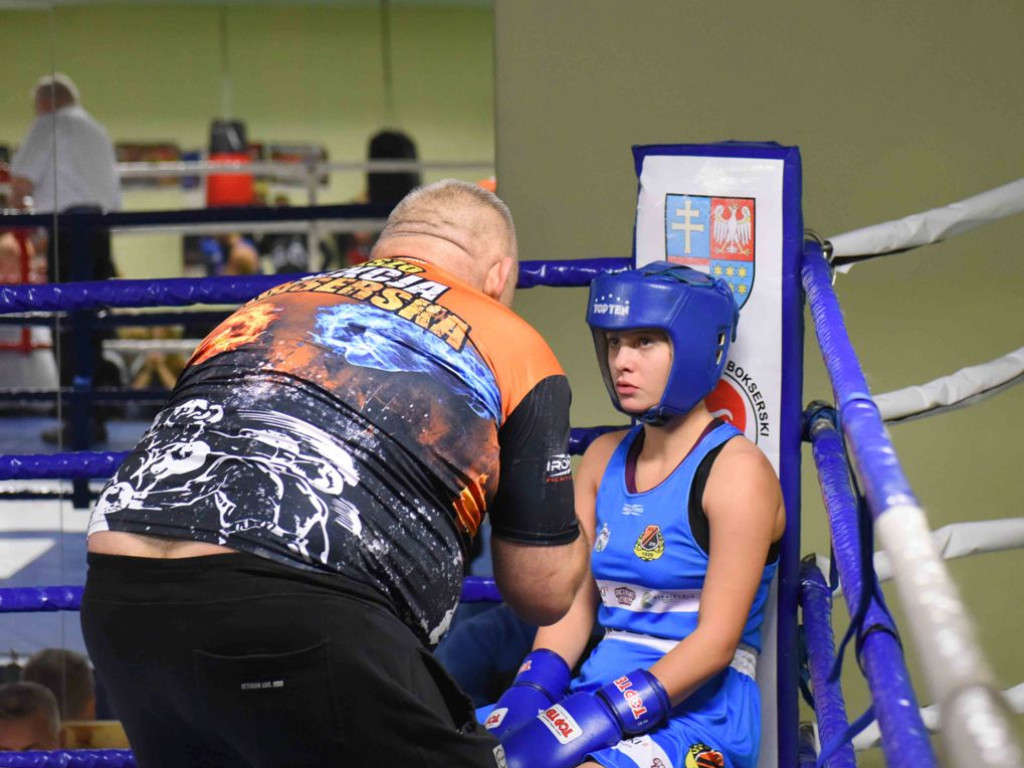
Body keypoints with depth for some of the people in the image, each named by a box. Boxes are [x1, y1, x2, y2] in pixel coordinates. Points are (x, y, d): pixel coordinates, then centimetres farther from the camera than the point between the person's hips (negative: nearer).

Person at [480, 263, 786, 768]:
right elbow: (573, 603, 12)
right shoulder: (604, 459, 14)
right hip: (601, 687, 6)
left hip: (699, 713, -6)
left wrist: (602, 717, -20)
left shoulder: (736, 471, -7)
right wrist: (530, 695, -6)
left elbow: (716, 642, -13)